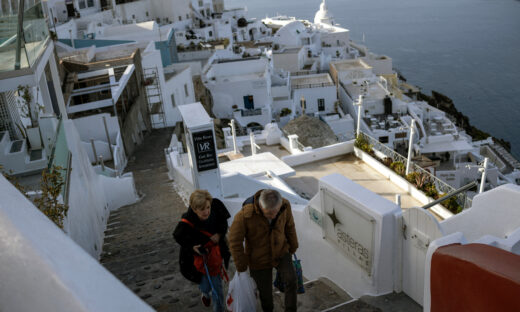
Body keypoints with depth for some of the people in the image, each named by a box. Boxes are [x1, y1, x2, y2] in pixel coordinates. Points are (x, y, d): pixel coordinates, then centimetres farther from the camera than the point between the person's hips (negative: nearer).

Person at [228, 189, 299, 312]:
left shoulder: (285, 205, -24)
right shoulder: (245, 215, -35)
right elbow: (235, 240, -21)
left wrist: (293, 247, 11)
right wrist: (241, 266, -10)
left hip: (281, 252, 2)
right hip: (259, 260, -2)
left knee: (291, 281, -17)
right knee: (266, 291, 13)